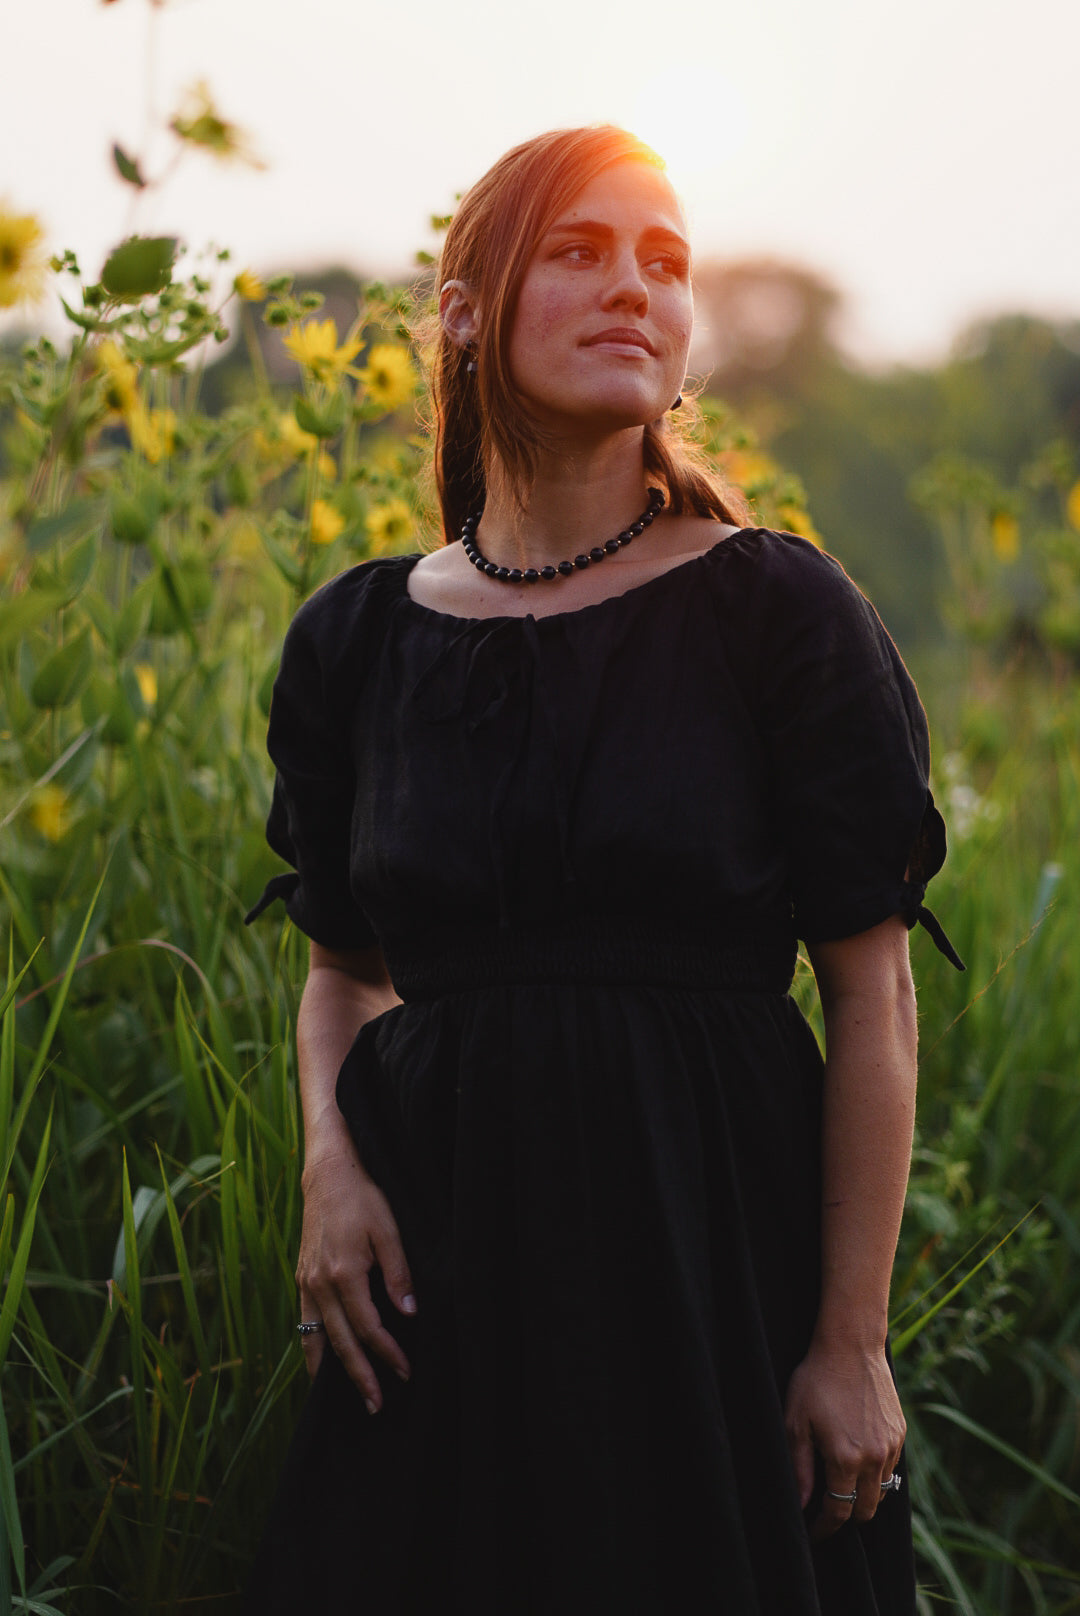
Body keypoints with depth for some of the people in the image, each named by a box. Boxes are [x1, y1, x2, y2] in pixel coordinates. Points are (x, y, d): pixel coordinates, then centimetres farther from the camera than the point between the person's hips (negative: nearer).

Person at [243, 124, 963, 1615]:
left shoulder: (777, 610, -5)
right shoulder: (357, 640, 4)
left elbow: (871, 992, -5)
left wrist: (853, 1342, -8)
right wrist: (329, 1160, -4)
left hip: (720, 1252, -2)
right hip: (440, 1277, 3)